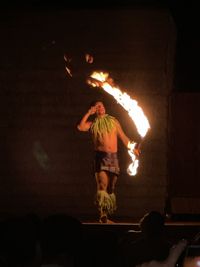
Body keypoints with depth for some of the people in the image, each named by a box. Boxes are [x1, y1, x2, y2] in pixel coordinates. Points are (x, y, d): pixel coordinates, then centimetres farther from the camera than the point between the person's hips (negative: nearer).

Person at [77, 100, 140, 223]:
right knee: (102, 184, -19)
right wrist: (88, 113, -6)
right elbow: (80, 127, -9)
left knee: (111, 187, 6)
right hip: (101, 156, -3)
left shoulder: (113, 121, 16)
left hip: (113, 156, 4)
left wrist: (133, 148, 12)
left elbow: (123, 137, 19)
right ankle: (102, 214, -25)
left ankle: (106, 216, 14)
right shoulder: (93, 123, 10)